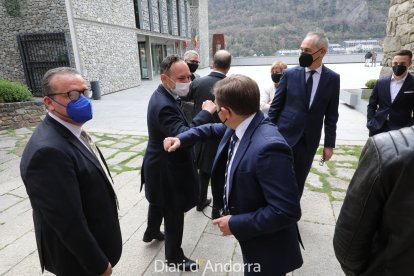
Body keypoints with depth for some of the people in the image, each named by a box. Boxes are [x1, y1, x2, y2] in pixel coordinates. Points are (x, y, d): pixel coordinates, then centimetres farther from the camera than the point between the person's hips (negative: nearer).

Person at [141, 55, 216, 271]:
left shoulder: (164, 96, 2)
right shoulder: (163, 105, -30)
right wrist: (206, 112, -34)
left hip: (161, 165, 10)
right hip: (167, 170, -10)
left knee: (159, 203, 31)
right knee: (174, 214, 9)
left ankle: (151, 232, 57)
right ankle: (174, 257, 31)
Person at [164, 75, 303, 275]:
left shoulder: (268, 147, -37)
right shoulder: (239, 126, -8)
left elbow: (287, 211, -35)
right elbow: (216, 129, 14)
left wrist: (236, 224, -26)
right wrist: (182, 138, 1)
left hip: (266, 249, -8)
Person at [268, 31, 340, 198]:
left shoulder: (332, 78, 0)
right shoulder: (290, 74, -3)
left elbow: (331, 114, 4)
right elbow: (275, 106, -1)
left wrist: (329, 144, 3)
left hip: (309, 140, 2)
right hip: (284, 136, -1)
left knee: (298, 183, 14)